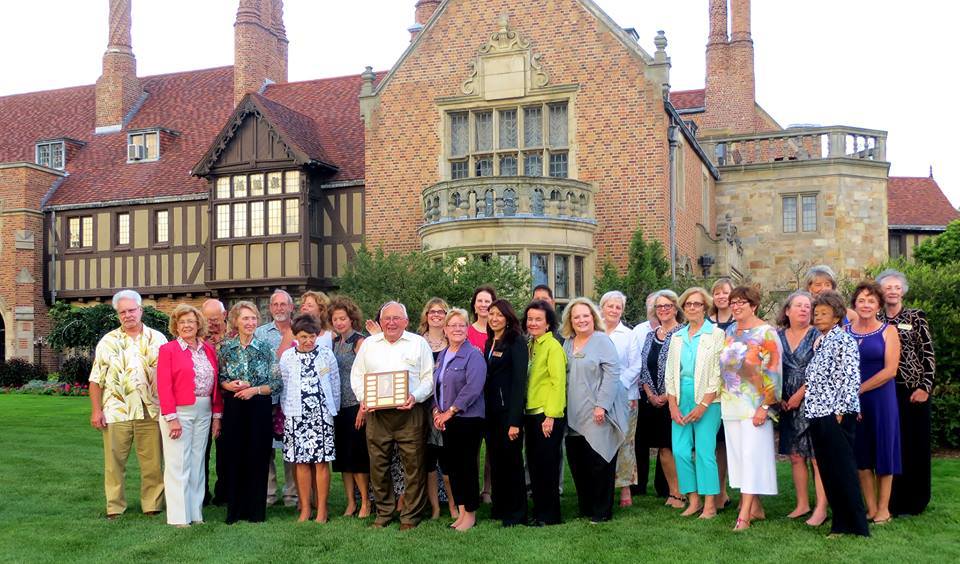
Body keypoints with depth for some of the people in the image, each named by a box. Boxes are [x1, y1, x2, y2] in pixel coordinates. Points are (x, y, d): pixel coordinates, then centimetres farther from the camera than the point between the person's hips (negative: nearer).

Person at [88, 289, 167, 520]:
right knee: (114, 461, 4)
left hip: (151, 411, 0)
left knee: (153, 462, 5)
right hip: (116, 412, 0)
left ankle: (153, 505, 16)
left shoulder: (157, 339, 7)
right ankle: (114, 507, 16)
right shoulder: (108, 341, 6)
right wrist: (96, 411, -3)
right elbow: (96, 379, 4)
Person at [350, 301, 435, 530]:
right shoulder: (368, 344, 14)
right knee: (378, 465, 6)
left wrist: (415, 397, -13)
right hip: (376, 414, 2)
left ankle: (410, 516, 11)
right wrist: (363, 398, -2)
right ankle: (383, 513, 21)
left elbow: (429, 378, 3)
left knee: (413, 465, -1)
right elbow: (357, 375, 14)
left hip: (409, 412, -2)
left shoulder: (419, 343, 6)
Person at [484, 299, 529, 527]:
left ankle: (516, 514, 12)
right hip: (490, 410, 7)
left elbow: (519, 381, -15)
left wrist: (515, 420, -20)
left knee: (511, 460, 1)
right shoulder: (489, 343, 14)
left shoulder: (516, 342, -9)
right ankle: (499, 509, 24)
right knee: (495, 459, 12)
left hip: (508, 410, -7)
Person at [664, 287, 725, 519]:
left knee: (705, 451, -5)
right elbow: (670, 373, 13)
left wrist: (703, 405, -12)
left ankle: (710, 505, 5)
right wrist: (673, 405, 2)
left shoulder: (716, 334, -2)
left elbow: (718, 374, -7)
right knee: (680, 451, 1)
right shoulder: (677, 337, 14)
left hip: (707, 401, -5)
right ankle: (693, 501, 14)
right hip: (681, 401, 5)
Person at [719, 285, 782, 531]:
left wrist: (765, 407, -17)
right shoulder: (730, 332, 12)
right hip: (731, 405, 7)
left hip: (755, 406, -7)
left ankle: (744, 514, -8)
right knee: (739, 455, 9)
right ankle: (756, 507, 20)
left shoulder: (766, 332, -8)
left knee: (752, 455, -8)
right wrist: (722, 398, 14)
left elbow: (773, 372, -12)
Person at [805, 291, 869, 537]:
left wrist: (841, 410, -18)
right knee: (827, 470, 10)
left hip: (836, 415, -8)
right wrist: (809, 406, 13)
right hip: (817, 415, 8)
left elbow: (850, 376, -14)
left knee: (843, 470, -4)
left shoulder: (844, 340, -7)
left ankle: (856, 526, 4)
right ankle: (840, 522, 18)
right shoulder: (819, 343, 17)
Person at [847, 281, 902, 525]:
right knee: (861, 455, 7)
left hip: (880, 398, -2)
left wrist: (858, 389, -13)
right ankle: (870, 508, 19)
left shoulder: (888, 331, -2)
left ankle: (883, 508, 18)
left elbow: (890, 371, -10)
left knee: (882, 452, 6)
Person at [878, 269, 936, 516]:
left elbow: (928, 354, -3)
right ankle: (889, 501, 15)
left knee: (914, 444, 3)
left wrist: (925, 387, -11)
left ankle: (912, 501, 14)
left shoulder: (917, 317, 1)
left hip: (912, 390, -2)